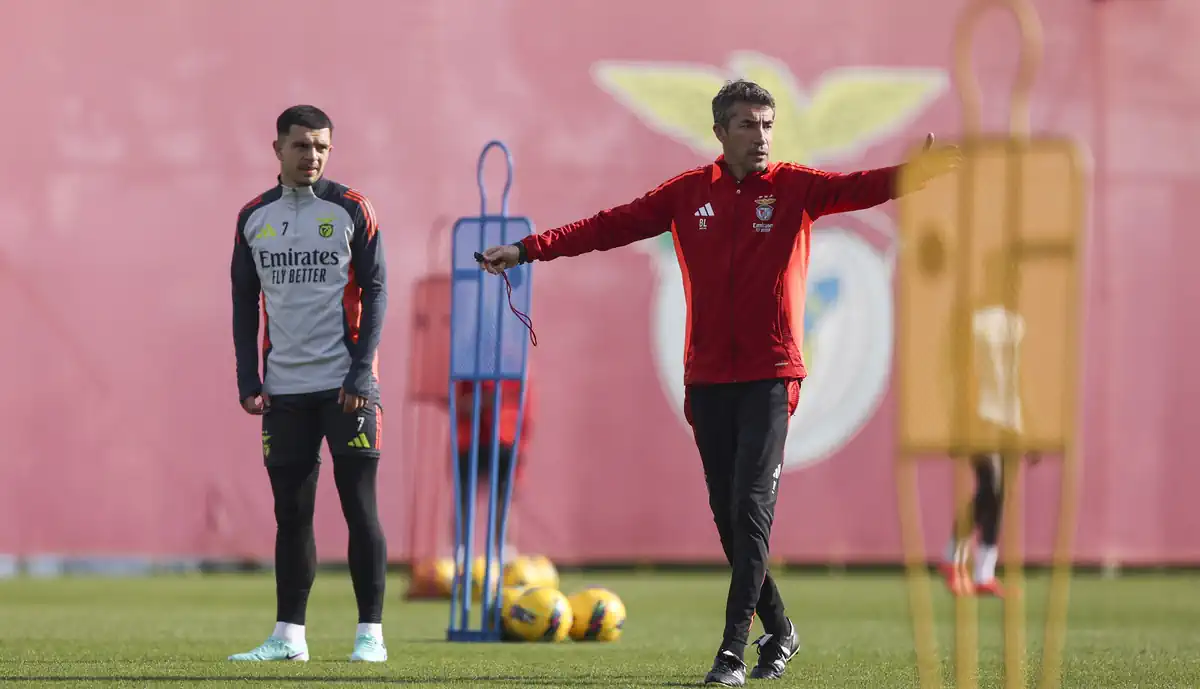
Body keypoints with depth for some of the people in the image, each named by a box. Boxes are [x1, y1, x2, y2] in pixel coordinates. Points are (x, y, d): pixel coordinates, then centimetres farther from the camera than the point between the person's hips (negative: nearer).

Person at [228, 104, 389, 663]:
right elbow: (244, 302, 13)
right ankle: (288, 635, 10)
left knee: (359, 507, -5)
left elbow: (375, 292, -2)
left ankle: (371, 633, -2)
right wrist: (248, 379, 4)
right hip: (285, 388, 3)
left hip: (346, 386, -3)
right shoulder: (253, 217, 10)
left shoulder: (351, 210, 0)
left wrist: (362, 372, -10)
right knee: (291, 512, 5)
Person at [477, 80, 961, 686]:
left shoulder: (794, 187, 0)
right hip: (706, 379, 3)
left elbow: (859, 188, -16)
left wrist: (914, 175, -36)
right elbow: (611, 227, 7)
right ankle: (778, 632, 22)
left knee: (750, 510, -12)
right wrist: (529, 250, 2)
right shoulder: (689, 193, 7)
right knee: (728, 516, 6)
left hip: (769, 378, -3)